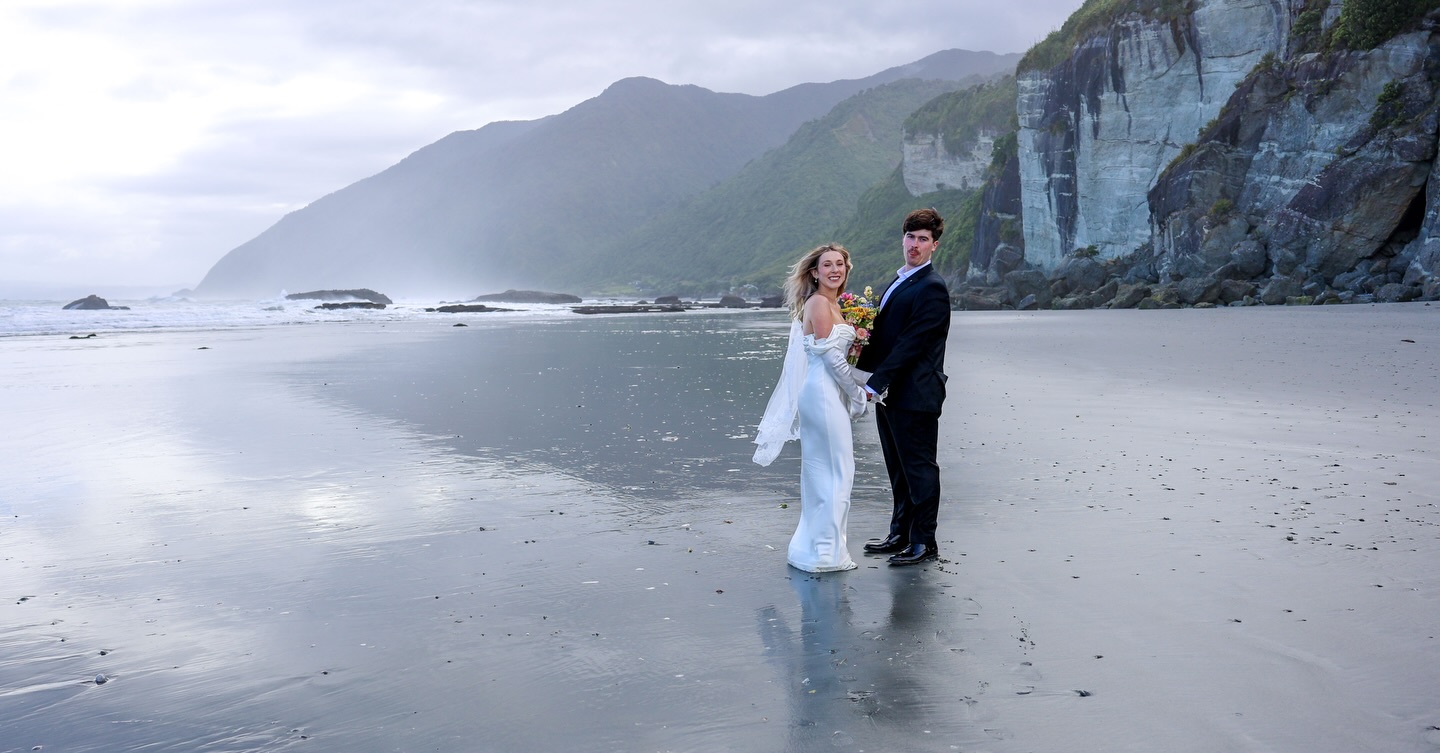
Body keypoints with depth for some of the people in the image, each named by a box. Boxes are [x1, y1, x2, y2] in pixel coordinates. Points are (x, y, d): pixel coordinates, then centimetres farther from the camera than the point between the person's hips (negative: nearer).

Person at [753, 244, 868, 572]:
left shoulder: (832, 304, 16)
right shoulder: (819, 303, -13)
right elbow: (830, 355, -16)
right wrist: (858, 393, -8)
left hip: (823, 393, 9)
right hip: (824, 393, -9)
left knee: (820, 472, 13)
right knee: (836, 471, -4)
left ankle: (812, 547, 22)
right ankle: (827, 552, 4)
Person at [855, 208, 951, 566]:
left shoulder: (932, 288, -13)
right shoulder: (898, 283, 17)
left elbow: (911, 344, -19)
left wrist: (876, 382, -20)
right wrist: (861, 359, -3)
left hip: (915, 394, -9)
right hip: (890, 392, 9)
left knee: (919, 467, 0)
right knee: (899, 469, 17)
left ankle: (924, 541, 10)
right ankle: (901, 534, 27)